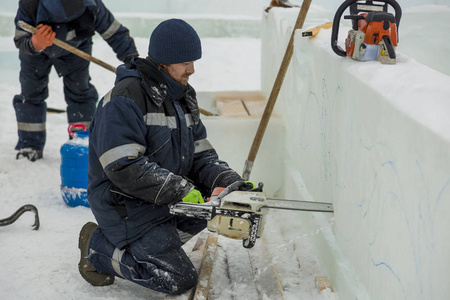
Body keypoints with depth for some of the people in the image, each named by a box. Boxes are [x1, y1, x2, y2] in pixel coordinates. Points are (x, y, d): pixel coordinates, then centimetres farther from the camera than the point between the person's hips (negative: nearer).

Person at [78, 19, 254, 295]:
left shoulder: (184, 96, 8)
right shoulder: (124, 99, -21)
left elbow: (200, 155, 7)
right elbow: (124, 168, -28)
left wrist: (233, 184, -11)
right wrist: (182, 190, -26)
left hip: (170, 201, 9)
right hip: (127, 206, -9)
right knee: (180, 280, -15)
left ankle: (152, 242, 3)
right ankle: (98, 247, 4)